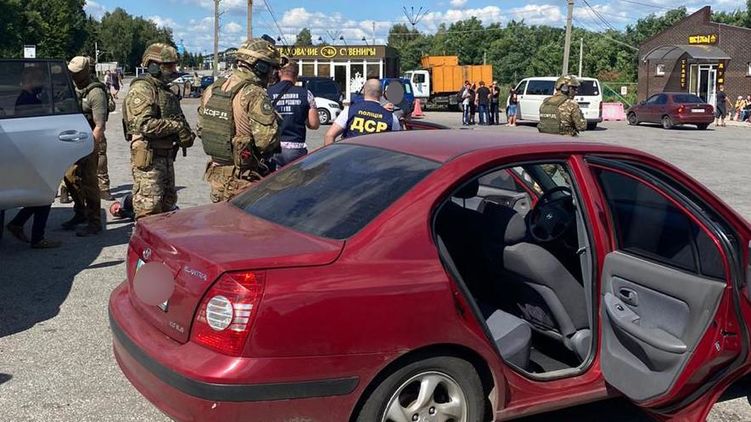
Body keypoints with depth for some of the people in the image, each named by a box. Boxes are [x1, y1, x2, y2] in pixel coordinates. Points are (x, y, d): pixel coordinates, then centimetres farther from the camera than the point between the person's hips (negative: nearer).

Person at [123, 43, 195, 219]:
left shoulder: (166, 91, 17)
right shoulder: (141, 89, -13)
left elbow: (178, 118, 24)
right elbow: (144, 125, -26)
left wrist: (187, 134, 1)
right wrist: (175, 126, -20)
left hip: (166, 156, 10)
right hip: (148, 158, -10)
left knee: (168, 202, 18)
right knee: (148, 208, -8)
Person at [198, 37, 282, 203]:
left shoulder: (212, 90, 6)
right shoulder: (255, 95, -19)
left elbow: (201, 128, 13)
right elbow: (268, 139, -25)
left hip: (216, 171, 8)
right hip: (245, 179, -7)